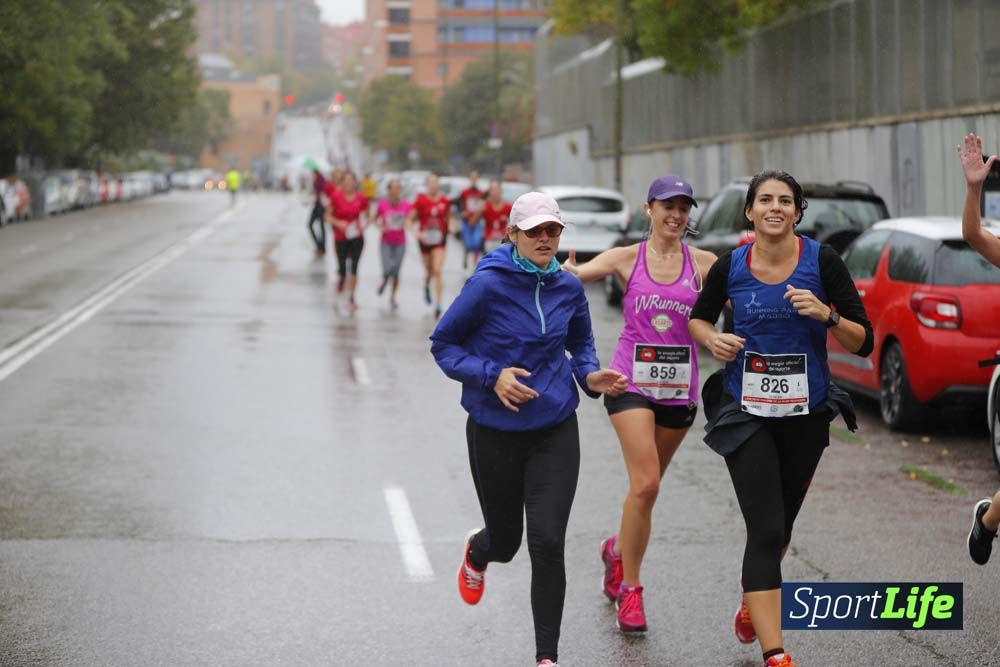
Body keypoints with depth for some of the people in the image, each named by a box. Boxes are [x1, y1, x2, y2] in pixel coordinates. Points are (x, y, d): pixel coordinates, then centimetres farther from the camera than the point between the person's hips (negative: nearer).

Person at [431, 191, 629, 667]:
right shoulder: (488, 284, -13)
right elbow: (443, 344, -7)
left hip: (555, 431, 2)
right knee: (505, 540, 14)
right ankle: (476, 553, 55)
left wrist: (590, 376, -3)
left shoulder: (568, 288, 0)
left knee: (547, 544, -9)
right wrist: (492, 375, -21)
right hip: (495, 431, -2)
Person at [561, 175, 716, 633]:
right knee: (645, 483, -16)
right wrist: (563, 270, -36)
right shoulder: (627, 259, -1)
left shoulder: (702, 263, 3)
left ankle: (618, 549, 44)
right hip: (631, 383, -3)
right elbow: (574, 275, -13)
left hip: (679, 388, 3)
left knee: (647, 485, 14)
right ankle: (629, 589, -5)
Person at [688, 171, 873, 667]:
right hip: (746, 412, -1)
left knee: (780, 525, 19)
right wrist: (712, 340, -8)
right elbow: (698, 318, 14)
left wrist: (826, 314, -26)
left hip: (806, 413, 2)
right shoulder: (730, 267, -5)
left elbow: (863, 343, -8)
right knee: (766, 530, -12)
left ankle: (751, 604, 48)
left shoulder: (822, 262, -9)